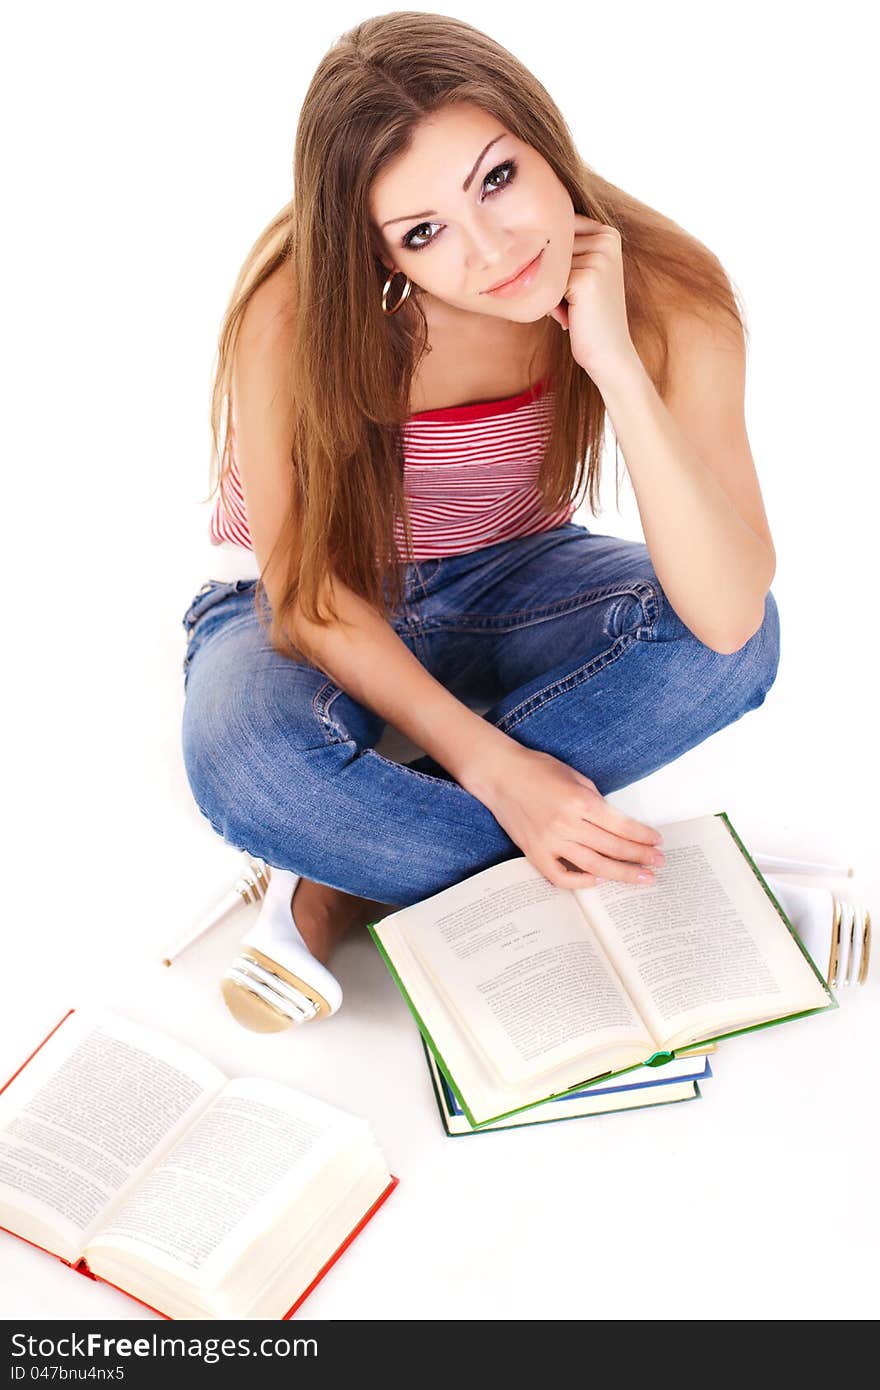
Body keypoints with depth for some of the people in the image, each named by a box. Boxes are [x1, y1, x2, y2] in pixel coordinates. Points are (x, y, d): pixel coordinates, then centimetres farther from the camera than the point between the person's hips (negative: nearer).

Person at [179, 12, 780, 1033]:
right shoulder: (301, 309, -28)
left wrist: (616, 363, -38)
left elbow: (728, 617, -31)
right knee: (246, 757, -37)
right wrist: (495, 768, -28)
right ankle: (570, 871, -14)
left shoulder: (666, 291, -23)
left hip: (503, 585, 3)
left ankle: (349, 881, -20)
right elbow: (309, 591, -21)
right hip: (305, 607, -2)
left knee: (733, 639, -27)